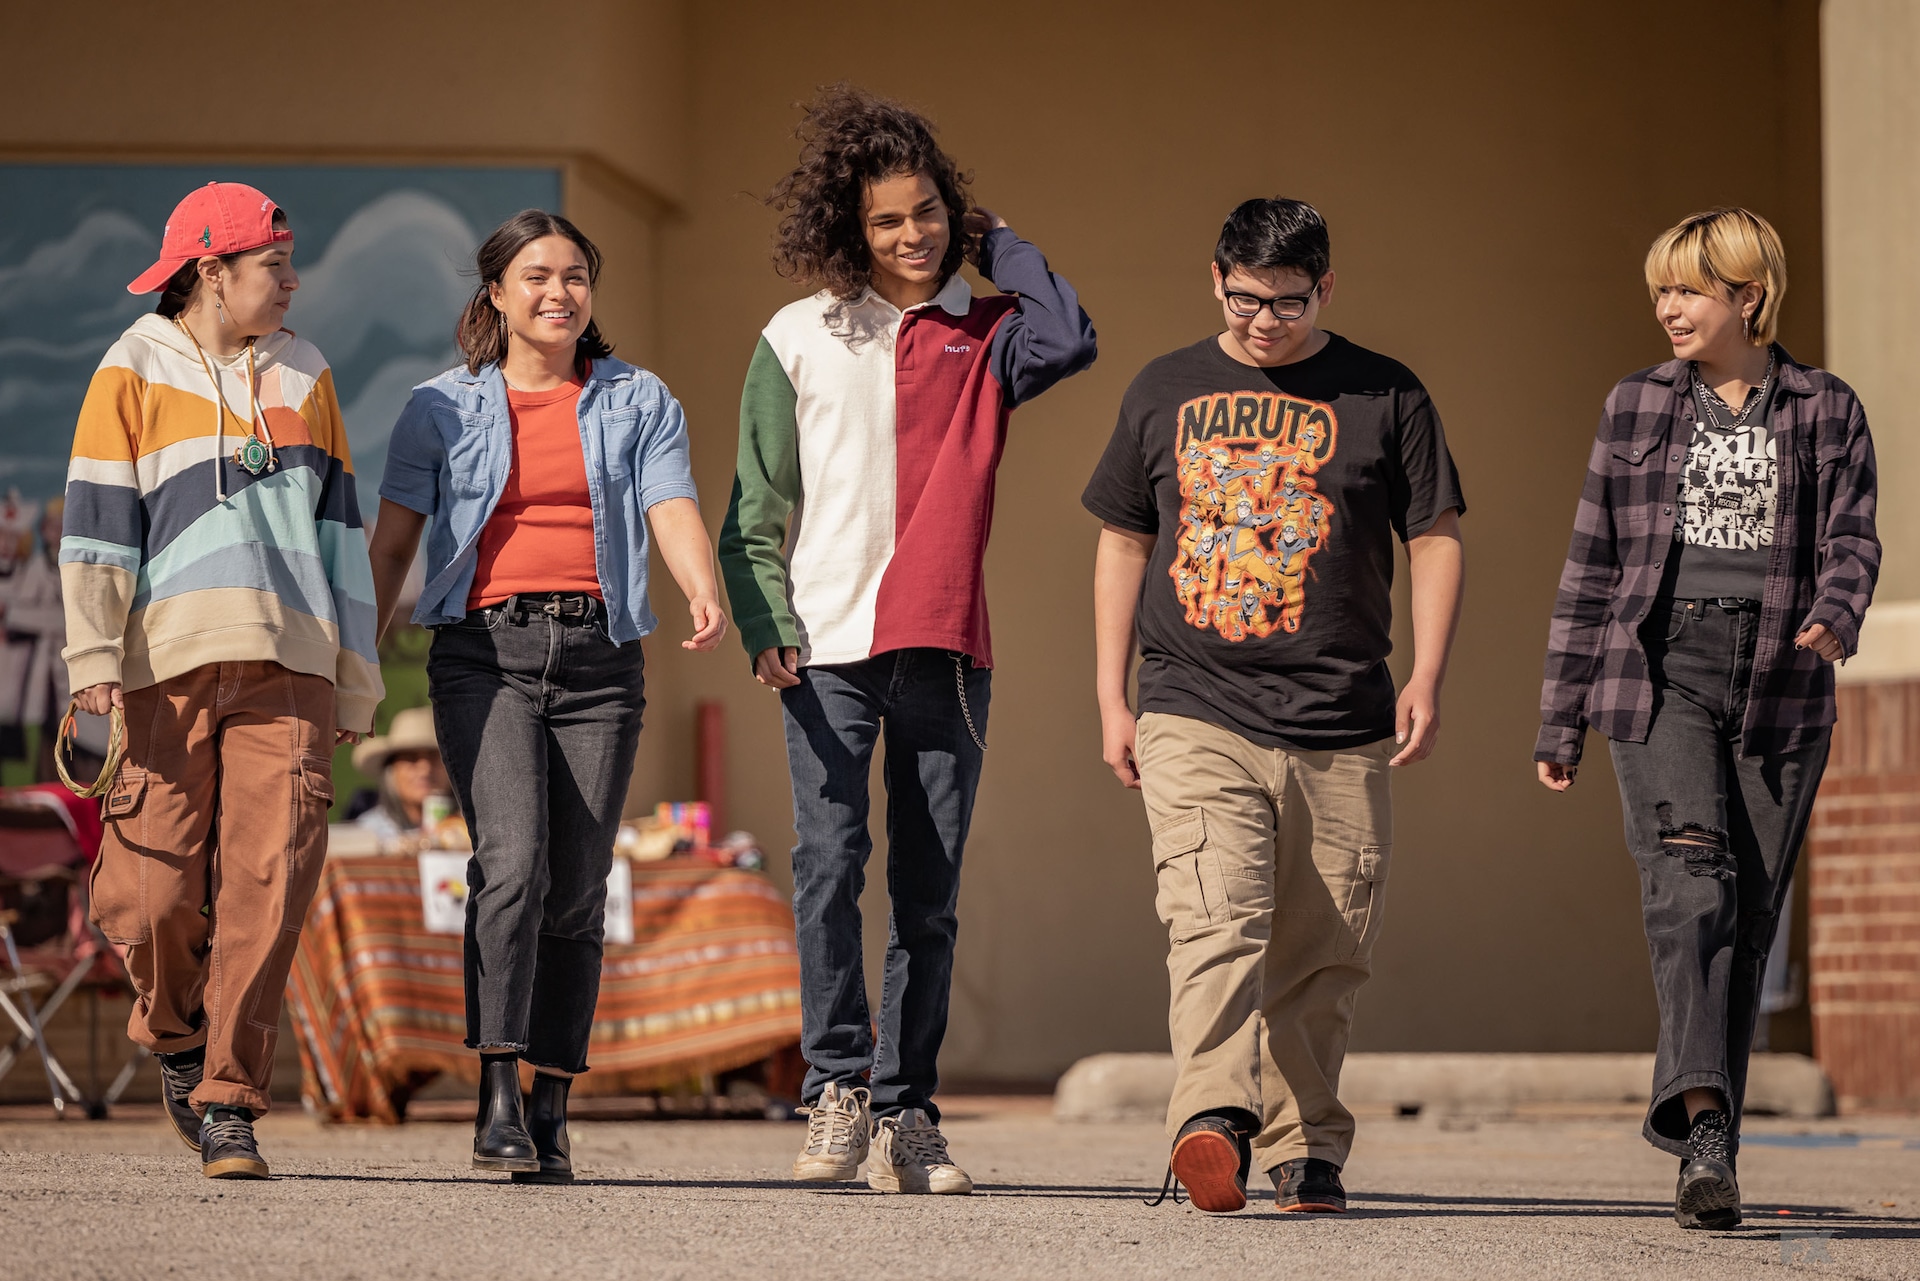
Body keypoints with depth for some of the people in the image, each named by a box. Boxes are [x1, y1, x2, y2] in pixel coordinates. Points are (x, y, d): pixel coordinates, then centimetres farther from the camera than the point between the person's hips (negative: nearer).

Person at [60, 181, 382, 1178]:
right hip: (169, 665, -3)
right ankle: (177, 1041, 24)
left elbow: (337, 530, 21)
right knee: (156, 891, -5)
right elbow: (97, 524, 1)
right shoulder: (135, 372, 7)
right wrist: (94, 659, -10)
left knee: (265, 890, -8)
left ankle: (228, 1103, -4)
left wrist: (355, 681, 17)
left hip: (286, 668, 3)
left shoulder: (302, 376, 19)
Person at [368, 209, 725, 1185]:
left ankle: (550, 1115, 8)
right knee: (511, 858, -20)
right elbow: (390, 544, 7)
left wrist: (704, 595, -23)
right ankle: (497, 1098, -22)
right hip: (484, 649, -2)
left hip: (598, 655, 2)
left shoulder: (640, 402, 12)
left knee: (576, 891, 0)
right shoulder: (443, 408, 10)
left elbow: (675, 516, -1)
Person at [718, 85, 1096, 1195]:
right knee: (830, 866, -14)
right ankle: (837, 1092, -7)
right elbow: (757, 509, 8)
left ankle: (906, 1114, 7)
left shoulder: (983, 338, 10)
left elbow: (1072, 341, -13)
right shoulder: (799, 342, 9)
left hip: (945, 649, 1)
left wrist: (1000, 243, 2)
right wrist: (767, 626, -5)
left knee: (930, 895, 2)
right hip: (828, 649, -1)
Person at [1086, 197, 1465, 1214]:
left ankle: (1305, 1148, 15)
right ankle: (1214, 1126, -31)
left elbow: (1435, 539, 10)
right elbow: (1124, 543, 18)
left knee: (1320, 957, 3)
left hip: (1340, 729, 1)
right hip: (1195, 715, 0)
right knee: (1216, 922, -19)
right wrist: (1111, 698, 13)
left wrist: (1425, 679, -2)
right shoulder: (1166, 392, 12)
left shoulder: (1386, 397, 8)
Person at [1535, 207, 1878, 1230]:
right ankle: (1704, 1123, -34)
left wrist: (1834, 618, -24)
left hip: (1780, 693, 1)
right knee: (1692, 880, -22)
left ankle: (1700, 1142, 14)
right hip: (1661, 676, -1)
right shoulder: (1638, 407, 11)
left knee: (1748, 917, 3)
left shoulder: (1827, 413, 8)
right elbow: (1592, 566, 12)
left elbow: (1850, 542, 0)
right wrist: (1560, 718, 10)